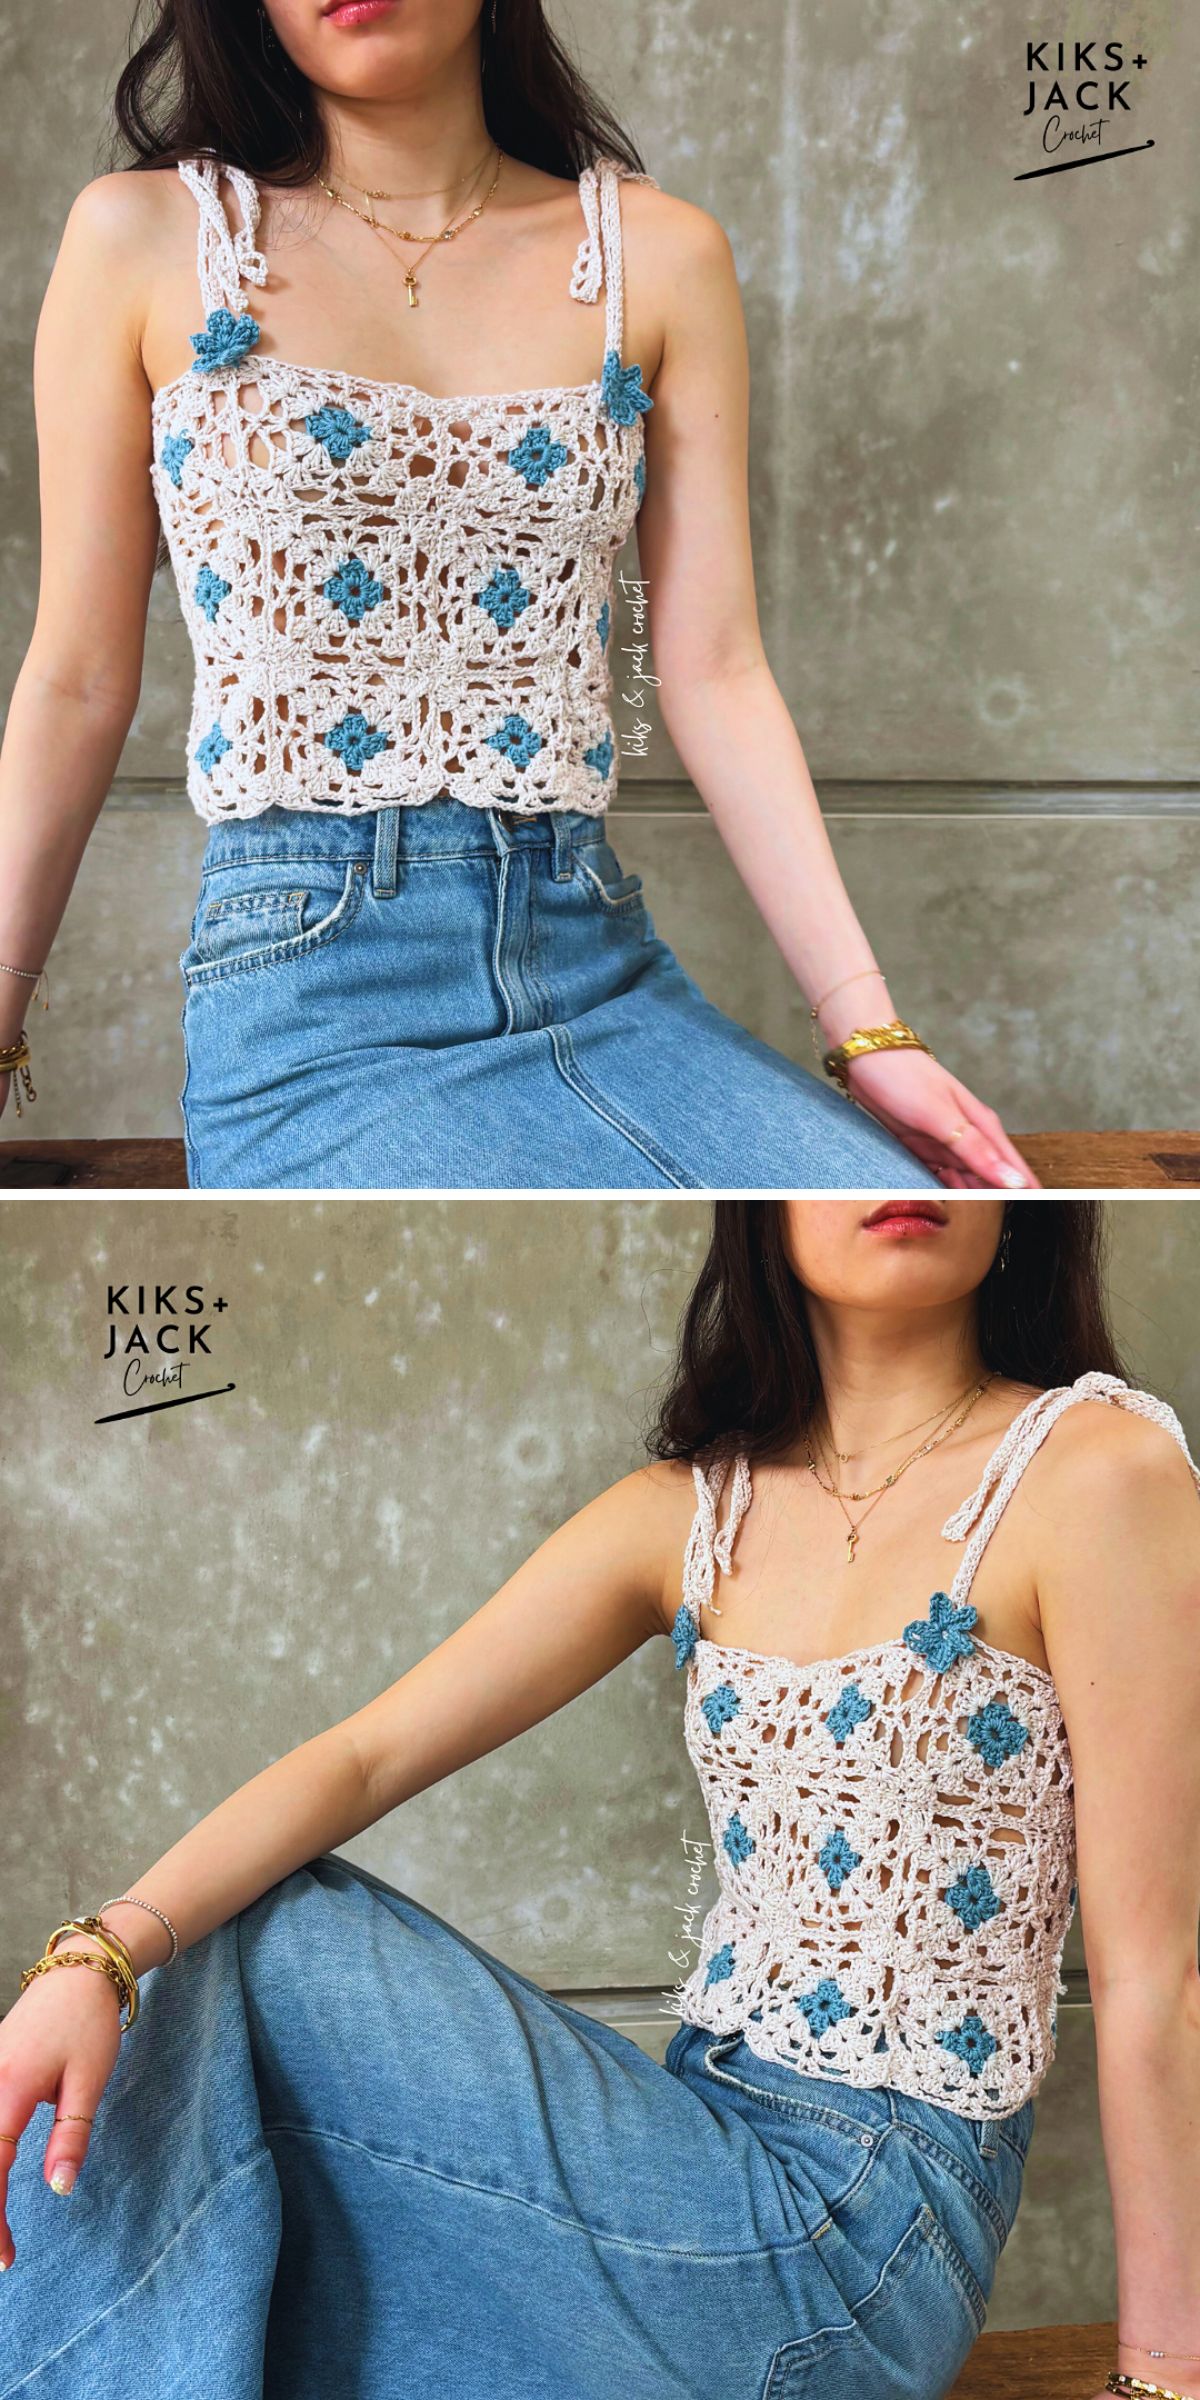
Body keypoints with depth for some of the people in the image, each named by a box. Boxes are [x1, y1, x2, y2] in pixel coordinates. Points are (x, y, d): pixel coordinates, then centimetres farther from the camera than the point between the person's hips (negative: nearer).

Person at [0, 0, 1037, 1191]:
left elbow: (716, 672, 6)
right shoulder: (146, 238, 4)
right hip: (312, 979, -3)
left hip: (599, 966, 4)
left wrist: (867, 1027, -2)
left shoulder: (658, 255, 9)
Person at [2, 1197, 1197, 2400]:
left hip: (863, 2221, -6)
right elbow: (366, 1755, 0)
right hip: (709, 2140, 6)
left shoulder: (1091, 1467, -11)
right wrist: (98, 1956, -16)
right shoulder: (687, 1509, 6)